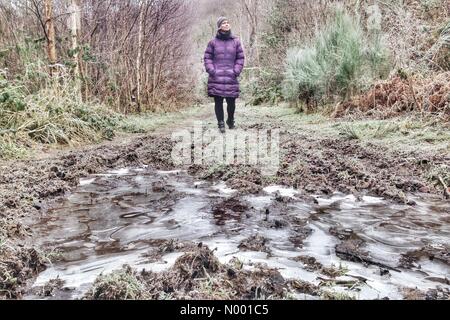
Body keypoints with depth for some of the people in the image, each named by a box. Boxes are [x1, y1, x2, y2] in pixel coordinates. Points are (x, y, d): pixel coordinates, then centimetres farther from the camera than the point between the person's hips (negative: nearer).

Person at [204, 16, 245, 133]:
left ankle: (230, 120, 26)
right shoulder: (213, 42, 5)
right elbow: (207, 57, 7)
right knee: (218, 101, -1)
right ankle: (221, 123, 9)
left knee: (231, 101, 2)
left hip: (231, 77, 1)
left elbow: (240, 58, 10)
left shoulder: (236, 41, 8)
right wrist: (211, 71, -6)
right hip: (216, 78, -1)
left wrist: (236, 71, -2)